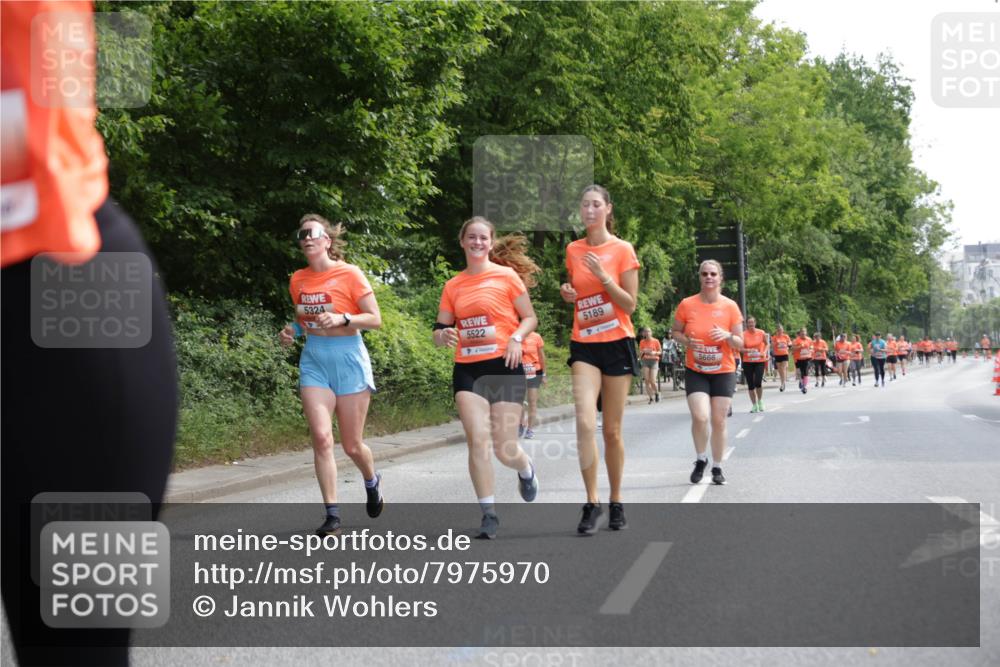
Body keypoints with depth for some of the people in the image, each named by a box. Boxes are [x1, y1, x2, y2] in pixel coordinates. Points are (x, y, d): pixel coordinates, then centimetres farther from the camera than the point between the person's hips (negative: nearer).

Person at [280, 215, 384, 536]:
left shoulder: (349, 274, -8)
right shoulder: (298, 279, 6)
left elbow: (375, 319, -8)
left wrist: (342, 319, -23)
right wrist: (292, 331, 0)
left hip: (348, 359, -3)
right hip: (314, 361, 3)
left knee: (352, 445, 5)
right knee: (321, 437, -12)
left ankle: (372, 481, 39)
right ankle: (332, 515, -5)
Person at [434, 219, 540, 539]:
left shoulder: (507, 276, 1)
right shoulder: (453, 286, 10)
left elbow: (530, 318, 4)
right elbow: (440, 329, 11)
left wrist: (517, 338, -15)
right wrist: (444, 335, -12)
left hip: (504, 366, -2)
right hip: (467, 369, 3)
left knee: (505, 449, -1)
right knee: (477, 440, -10)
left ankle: (526, 470, 36)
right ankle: (489, 513, -1)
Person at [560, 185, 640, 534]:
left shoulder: (623, 250, -4)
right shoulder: (573, 250, 7)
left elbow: (630, 305, -6)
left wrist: (603, 276, -18)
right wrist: (568, 294, 0)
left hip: (617, 344, -2)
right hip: (584, 346, 2)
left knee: (612, 430, 4)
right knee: (585, 423, -15)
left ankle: (616, 502, 19)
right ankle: (592, 503, -8)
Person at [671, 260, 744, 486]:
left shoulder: (730, 306, -6)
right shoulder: (687, 305, -6)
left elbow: (740, 344, -1)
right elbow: (676, 332, 7)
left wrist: (728, 336, -23)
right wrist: (687, 341, -15)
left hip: (724, 372, 1)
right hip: (695, 371, -1)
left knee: (719, 421, 2)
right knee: (700, 417, -17)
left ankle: (717, 468, 20)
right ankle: (701, 460, 9)